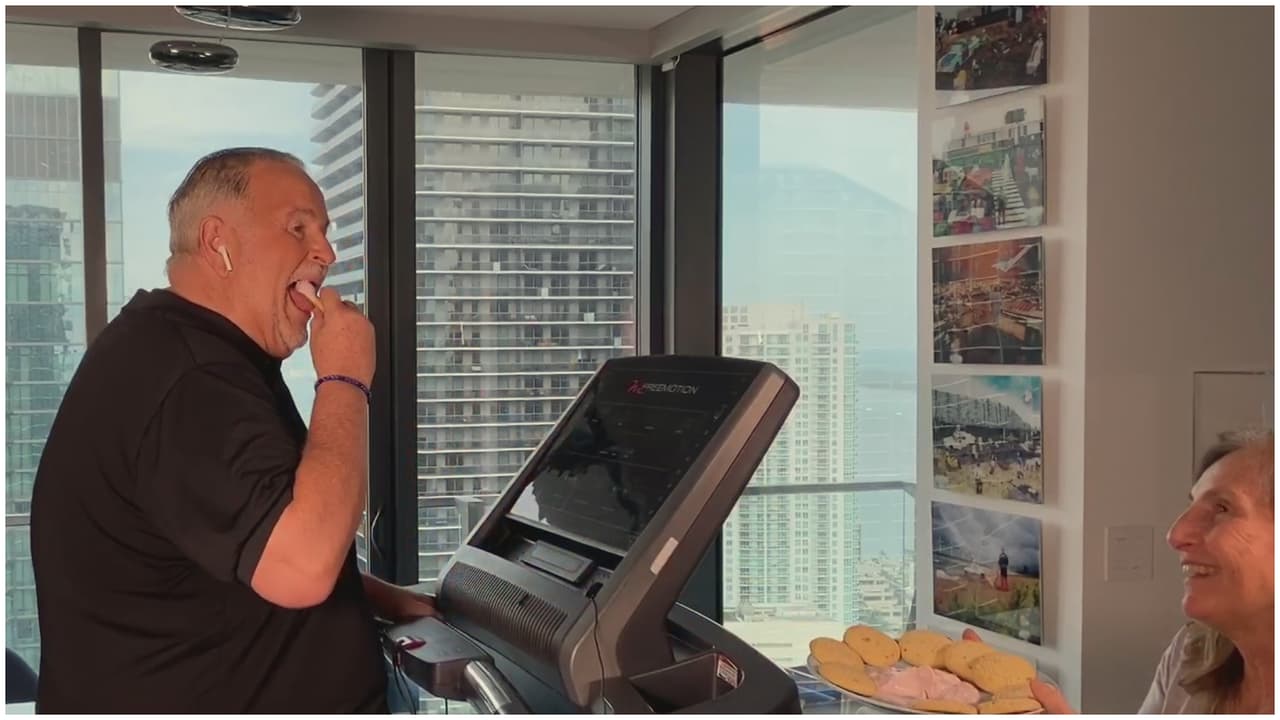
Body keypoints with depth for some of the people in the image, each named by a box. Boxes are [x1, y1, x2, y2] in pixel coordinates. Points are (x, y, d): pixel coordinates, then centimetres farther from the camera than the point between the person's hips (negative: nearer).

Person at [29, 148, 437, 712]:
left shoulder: (180, 350, 13)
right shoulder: (182, 379, -22)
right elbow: (301, 564, -31)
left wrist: (369, 594, 10)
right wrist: (345, 382, -22)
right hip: (190, 700, -10)